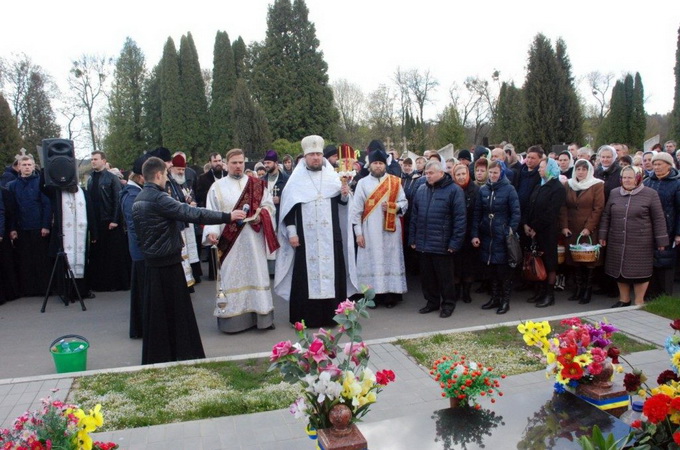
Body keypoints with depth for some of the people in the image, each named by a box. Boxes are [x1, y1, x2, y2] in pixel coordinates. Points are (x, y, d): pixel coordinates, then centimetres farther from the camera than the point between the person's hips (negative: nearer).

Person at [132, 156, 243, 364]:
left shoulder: (138, 200, 10)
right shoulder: (158, 198, -18)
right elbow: (192, 213, -23)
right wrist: (227, 216, -20)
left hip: (151, 262, 9)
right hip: (168, 263, -9)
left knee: (156, 313, 15)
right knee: (177, 312, 2)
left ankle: (155, 359, 23)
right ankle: (183, 355, 12)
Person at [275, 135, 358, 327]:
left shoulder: (332, 175, 7)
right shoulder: (296, 179, 0)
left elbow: (341, 202, 13)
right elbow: (288, 207, -2)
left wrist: (344, 195, -9)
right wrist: (291, 232, -9)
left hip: (330, 236, 2)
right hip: (306, 237, -2)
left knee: (332, 271, 4)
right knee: (306, 273, 0)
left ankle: (331, 313, 13)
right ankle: (305, 315, 7)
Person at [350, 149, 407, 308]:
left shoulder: (395, 182, 6)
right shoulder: (362, 183, 2)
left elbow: (404, 203, 7)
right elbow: (356, 209, 0)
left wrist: (392, 207, -13)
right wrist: (358, 232, -5)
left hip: (390, 230, 1)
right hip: (370, 231, -1)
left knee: (390, 260, 3)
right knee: (372, 261, 1)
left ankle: (391, 294, 9)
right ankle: (373, 294, 6)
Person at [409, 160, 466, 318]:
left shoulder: (454, 190, -7)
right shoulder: (421, 190, 10)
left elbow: (460, 218, -11)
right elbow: (414, 216, 14)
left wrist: (455, 242, -14)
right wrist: (412, 239, 9)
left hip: (442, 244, -5)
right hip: (423, 244, 5)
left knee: (444, 276, 6)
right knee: (427, 276, 14)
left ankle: (448, 303, 22)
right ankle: (432, 302, 29)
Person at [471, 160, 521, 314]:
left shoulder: (509, 189, -6)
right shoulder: (483, 190, 6)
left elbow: (516, 213, -6)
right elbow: (477, 214, 6)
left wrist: (510, 233, -13)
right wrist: (474, 234, 0)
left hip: (502, 236, -4)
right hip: (486, 236, 4)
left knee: (503, 270, 3)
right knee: (490, 269, 12)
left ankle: (505, 300, 16)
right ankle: (495, 298, 26)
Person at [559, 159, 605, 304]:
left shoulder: (597, 185, 0)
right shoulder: (569, 185, 11)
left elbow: (598, 209, -6)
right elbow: (563, 208, 6)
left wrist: (588, 228, -13)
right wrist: (564, 226, -5)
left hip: (589, 231, -3)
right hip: (571, 230, 3)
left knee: (589, 259, -1)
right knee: (574, 259, 3)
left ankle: (588, 291, 8)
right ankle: (579, 289, 12)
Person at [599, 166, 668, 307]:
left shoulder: (650, 194, -3)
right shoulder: (614, 193, 8)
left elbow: (658, 219, -2)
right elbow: (606, 216, 12)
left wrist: (661, 241, -4)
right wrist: (602, 235, 7)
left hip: (641, 243, -4)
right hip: (617, 242, 4)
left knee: (640, 271, 2)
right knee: (619, 269, 10)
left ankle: (639, 301, 17)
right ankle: (624, 299, 26)